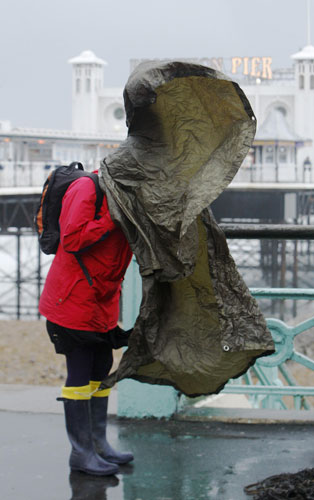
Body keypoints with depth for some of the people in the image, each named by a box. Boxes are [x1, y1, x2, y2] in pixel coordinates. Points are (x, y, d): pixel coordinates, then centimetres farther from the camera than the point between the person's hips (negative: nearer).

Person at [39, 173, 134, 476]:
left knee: (101, 371, 13)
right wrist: (113, 218, -26)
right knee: (80, 374, -4)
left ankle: (98, 444, 23)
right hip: (74, 301, -9)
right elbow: (72, 240, -26)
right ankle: (81, 453, 4)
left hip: (103, 302, 9)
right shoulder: (87, 189, -17)